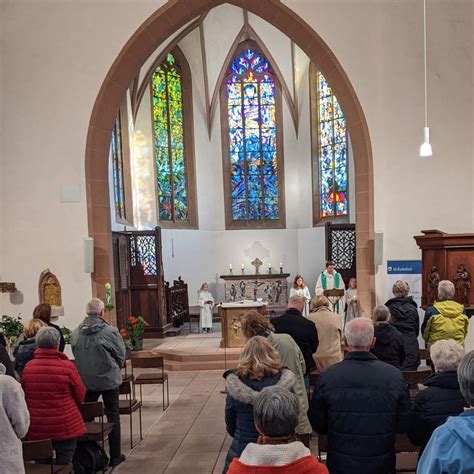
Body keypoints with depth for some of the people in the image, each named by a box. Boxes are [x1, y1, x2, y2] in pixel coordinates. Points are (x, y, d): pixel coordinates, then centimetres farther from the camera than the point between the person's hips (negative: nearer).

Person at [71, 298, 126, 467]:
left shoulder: (75, 333, -6)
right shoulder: (110, 331, -17)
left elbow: (76, 355, 4)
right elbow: (121, 355, -7)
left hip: (85, 381, 3)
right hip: (108, 380, -3)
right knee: (112, 417, 10)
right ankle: (115, 456, 18)